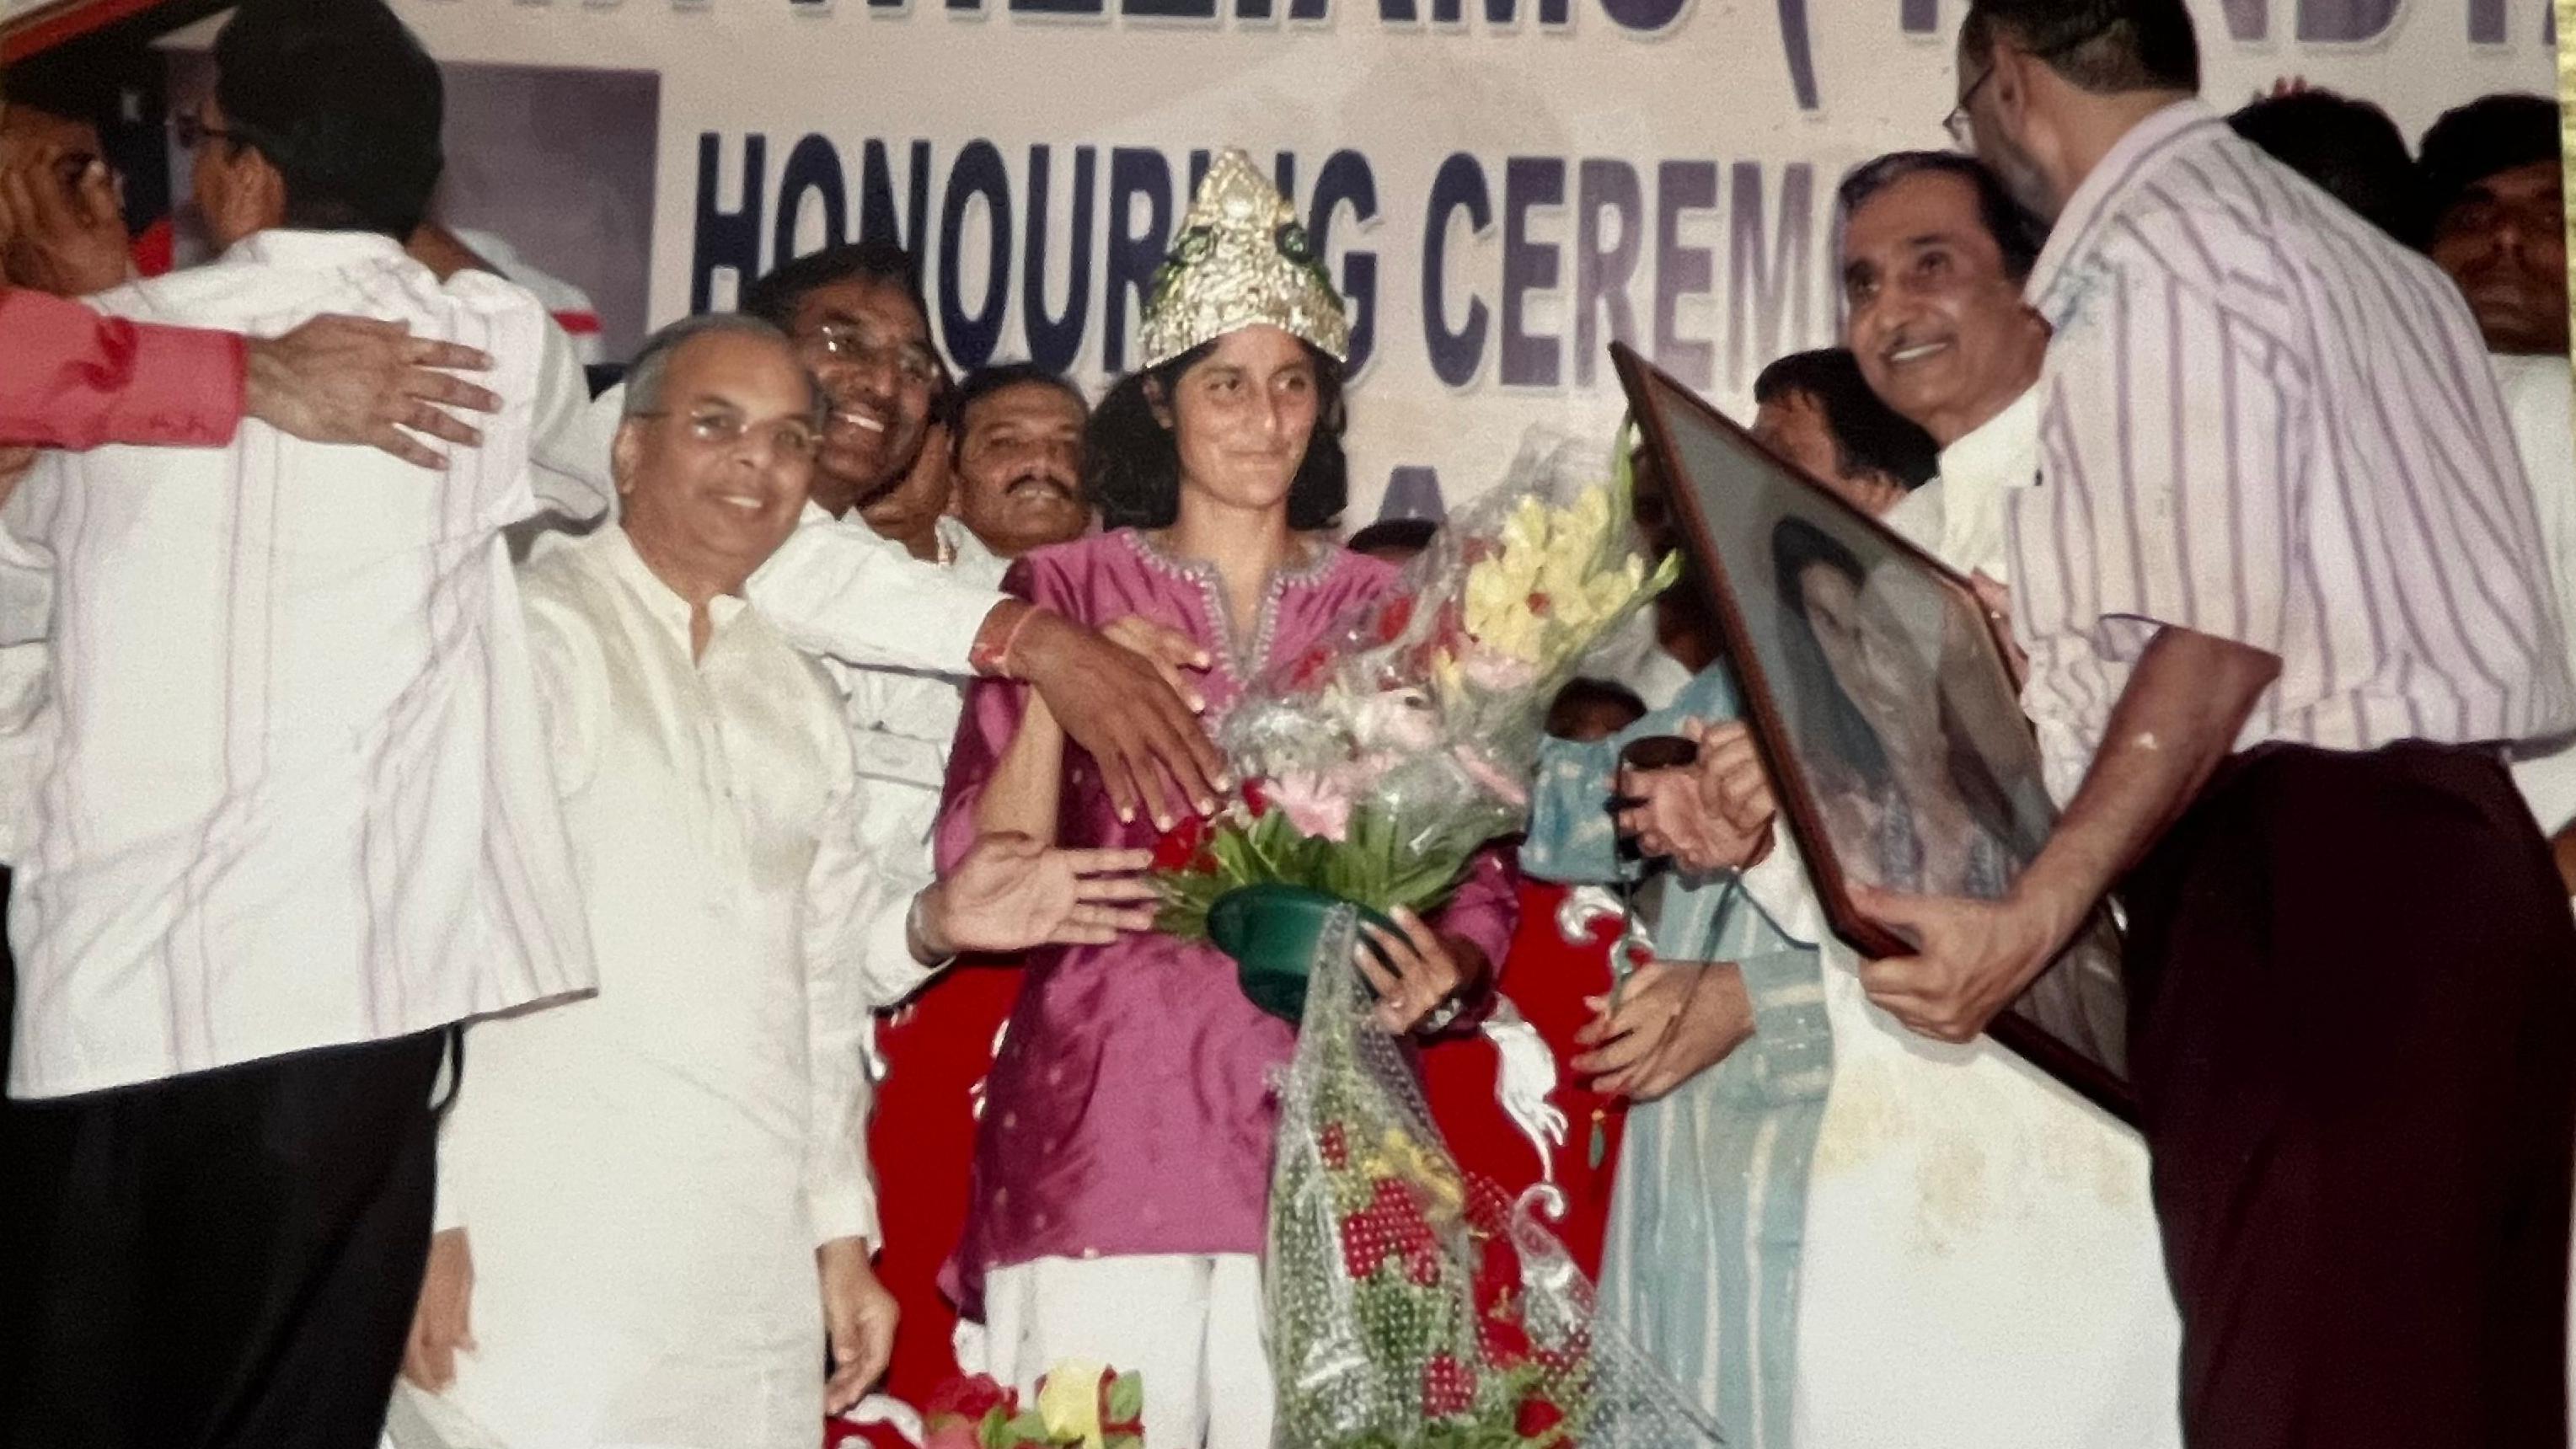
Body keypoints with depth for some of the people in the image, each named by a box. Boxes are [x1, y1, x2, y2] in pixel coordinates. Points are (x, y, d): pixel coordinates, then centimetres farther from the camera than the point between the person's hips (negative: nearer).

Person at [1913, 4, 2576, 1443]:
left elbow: (2221, 633, -17)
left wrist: (2036, 914, -19)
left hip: (2303, 880, -10)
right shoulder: (2353, 246, 24)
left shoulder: (2153, 250, -7)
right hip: (2429, 853, 10)